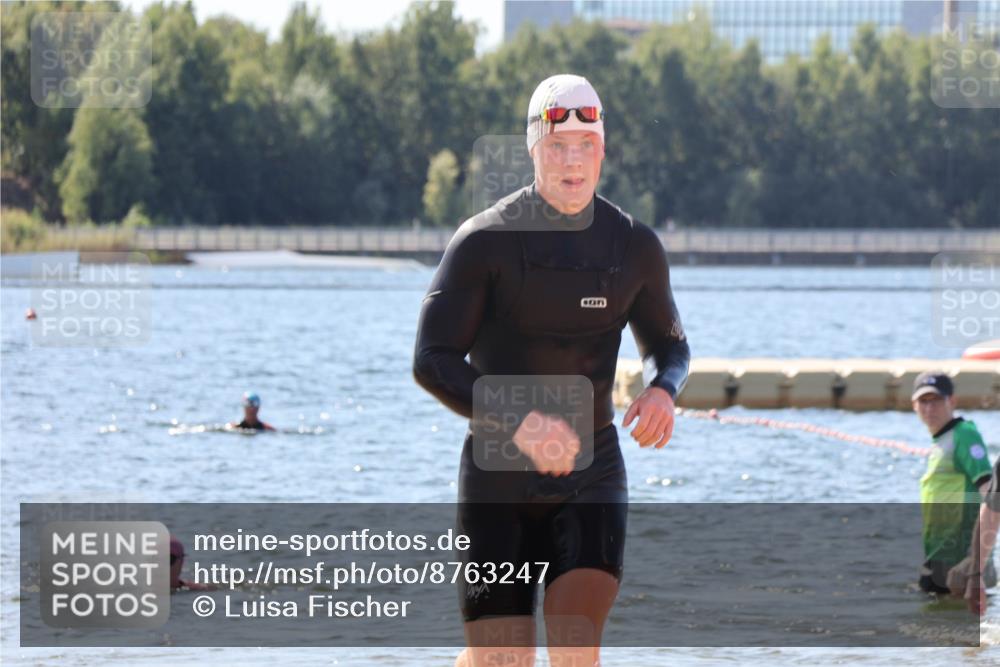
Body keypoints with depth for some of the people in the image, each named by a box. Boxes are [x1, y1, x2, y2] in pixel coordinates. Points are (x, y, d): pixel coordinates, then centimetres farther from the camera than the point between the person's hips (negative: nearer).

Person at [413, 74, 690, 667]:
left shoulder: (635, 247, 1)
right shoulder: (484, 242, -9)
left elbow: (669, 344, 19)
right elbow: (433, 361, -14)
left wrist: (664, 390, -8)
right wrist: (518, 423, -30)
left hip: (592, 471, 2)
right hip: (499, 475, -2)